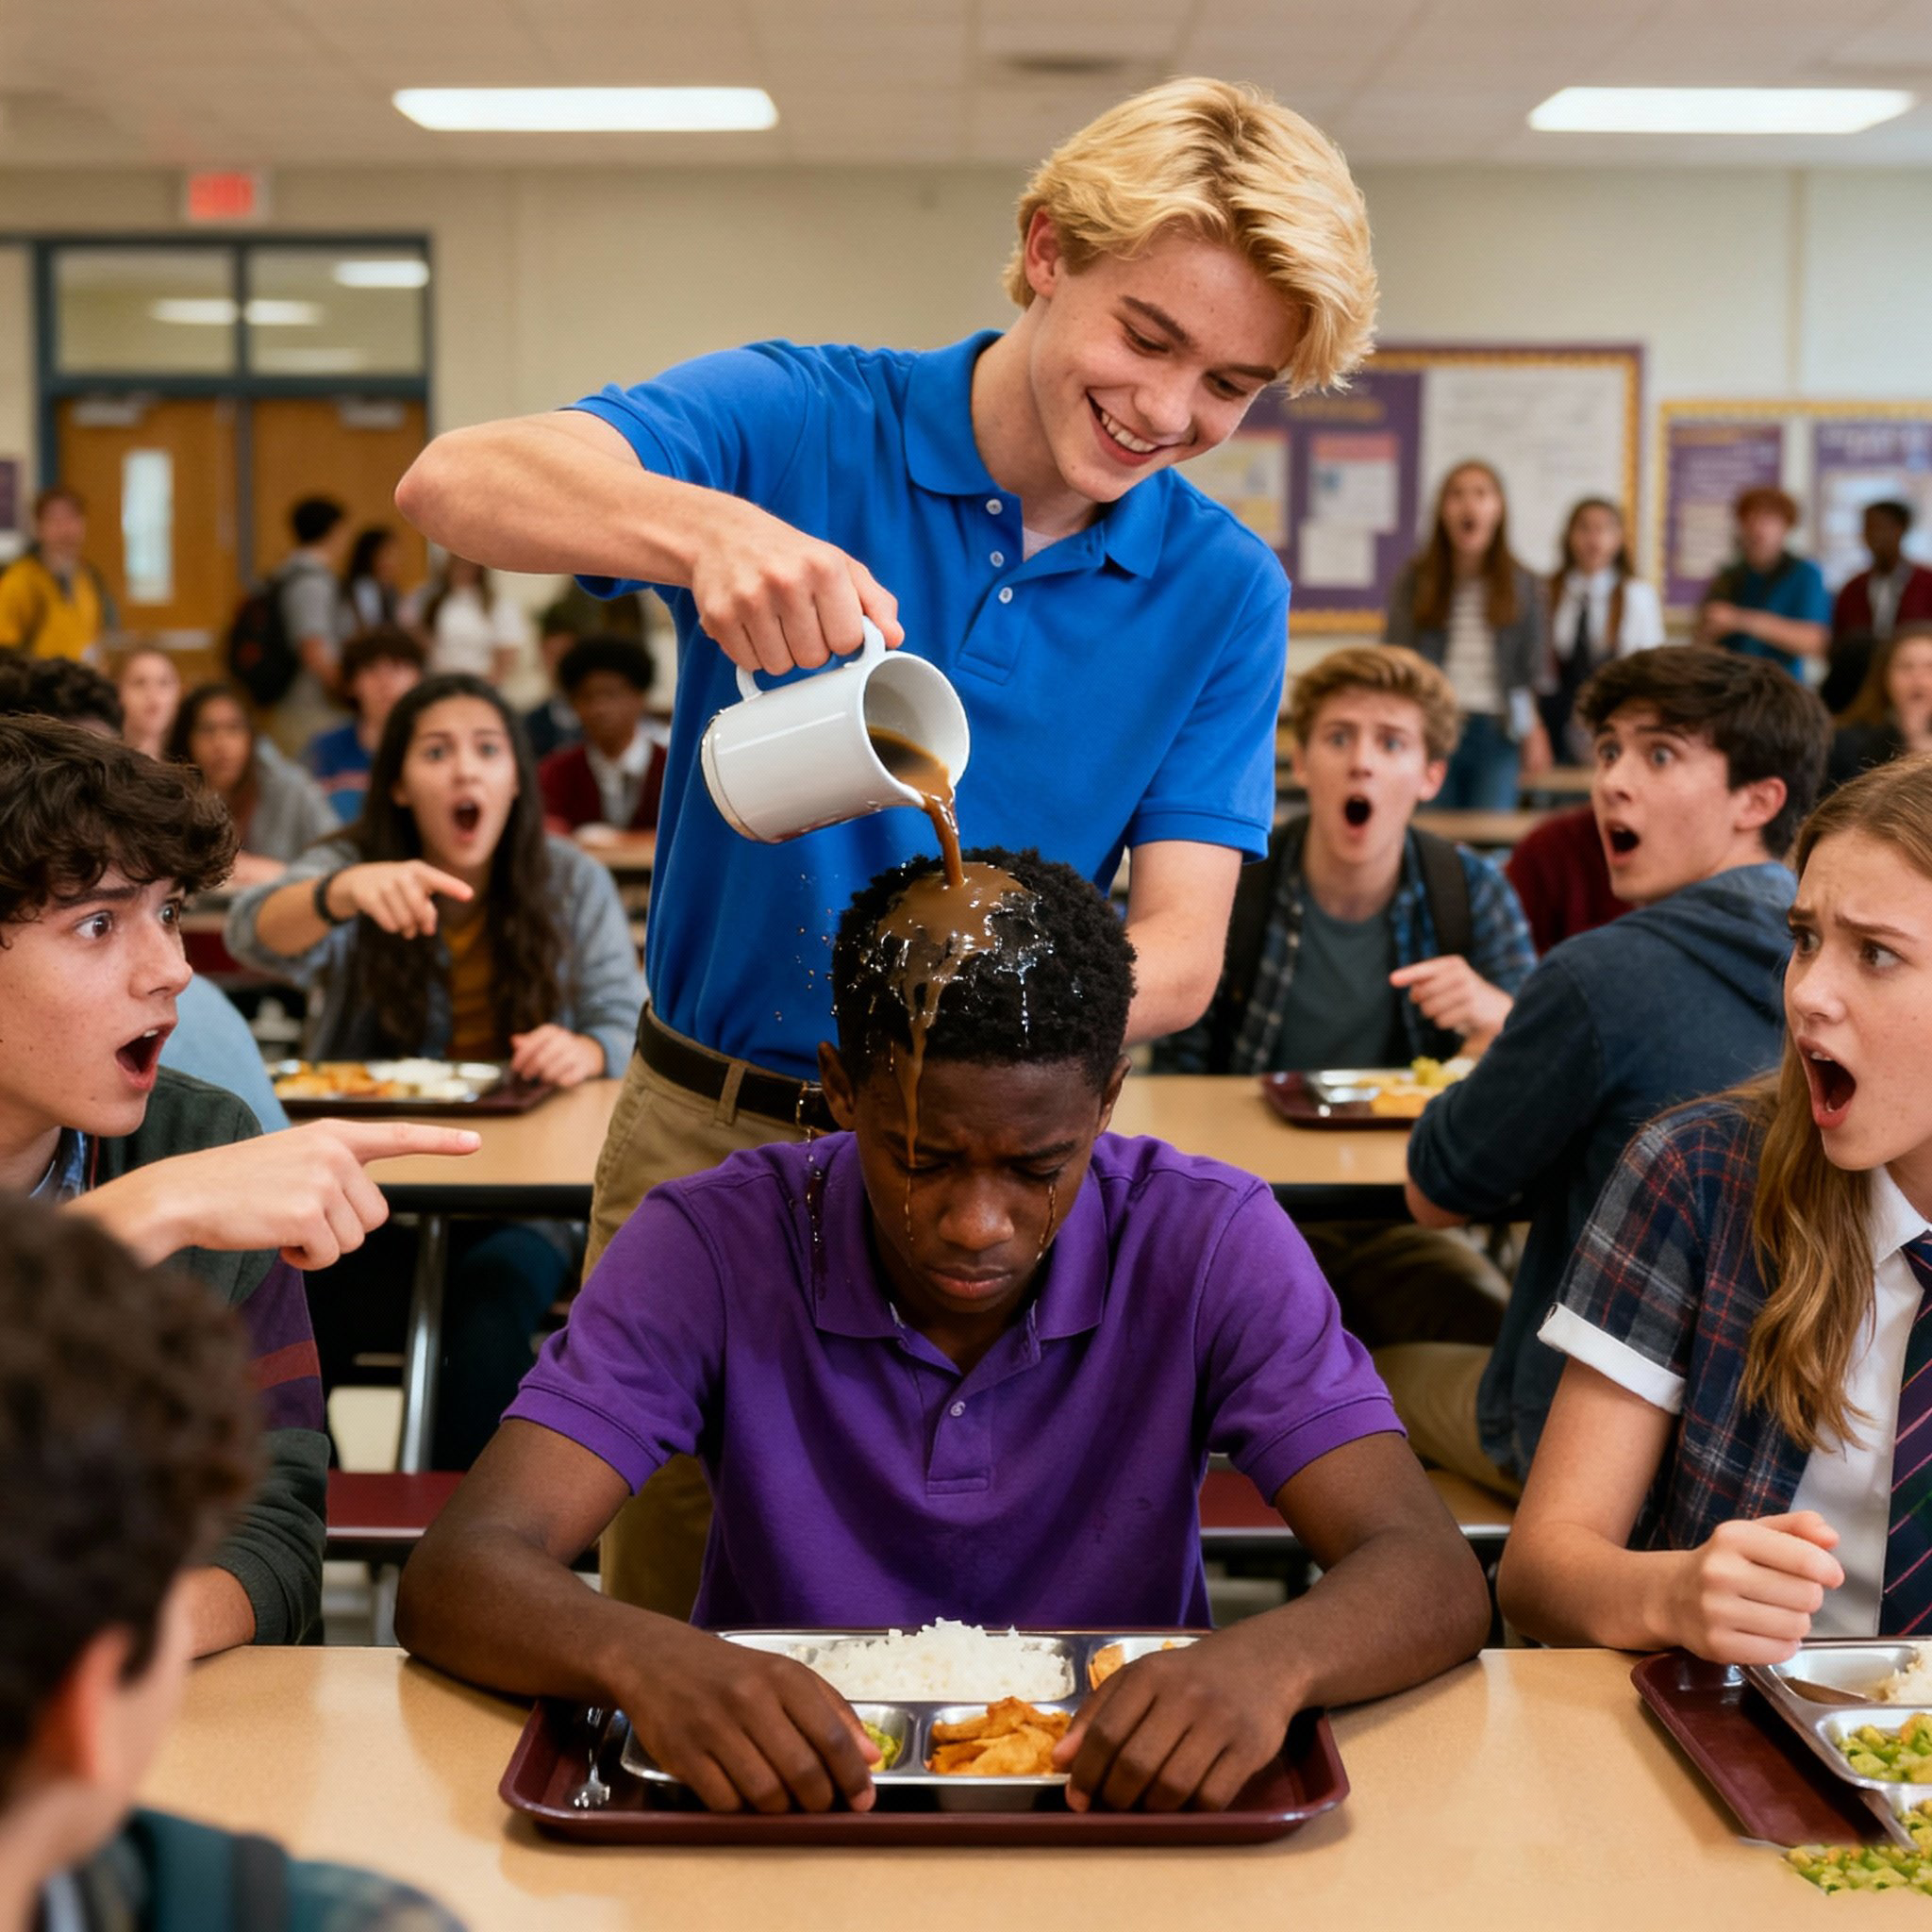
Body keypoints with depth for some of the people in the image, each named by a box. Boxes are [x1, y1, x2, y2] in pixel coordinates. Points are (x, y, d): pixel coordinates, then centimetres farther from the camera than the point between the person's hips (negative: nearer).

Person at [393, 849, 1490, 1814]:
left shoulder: (1207, 1247, -10)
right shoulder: (713, 1247, -12)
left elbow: (1437, 1581, -16)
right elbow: (458, 1574, -18)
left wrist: (1266, 1663, -39)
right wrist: (646, 1661, -41)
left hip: (1111, 1813, 1)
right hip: (779, 1816, 0)